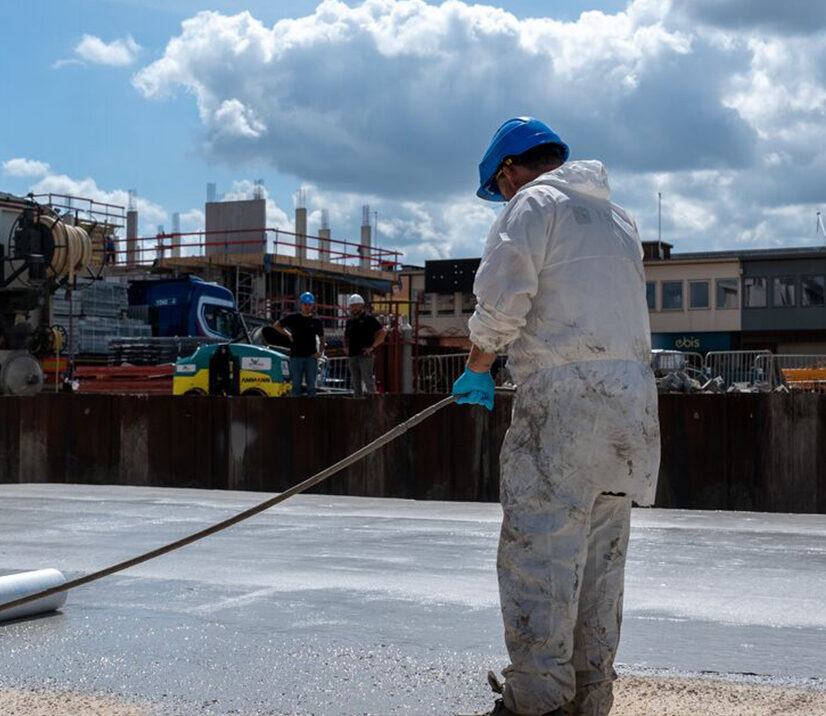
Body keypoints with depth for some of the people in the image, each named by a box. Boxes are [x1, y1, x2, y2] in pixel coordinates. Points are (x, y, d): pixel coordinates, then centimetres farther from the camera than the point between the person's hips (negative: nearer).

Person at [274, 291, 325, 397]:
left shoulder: (316, 321, 9)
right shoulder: (293, 318, 5)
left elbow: (321, 339, 14)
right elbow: (276, 325, 14)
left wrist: (320, 352, -3)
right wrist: (288, 334, 5)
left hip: (311, 357, 1)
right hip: (296, 356, -1)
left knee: (311, 384, 3)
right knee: (296, 384, 2)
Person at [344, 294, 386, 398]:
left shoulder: (368, 318, -2)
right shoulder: (350, 321, 17)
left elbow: (383, 332, -6)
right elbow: (346, 336, 32)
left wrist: (372, 347, -11)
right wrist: (346, 347, 13)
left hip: (365, 355, -7)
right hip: (352, 356, 7)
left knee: (368, 380, -11)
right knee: (356, 383, 9)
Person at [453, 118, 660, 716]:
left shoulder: (535, 203, 1)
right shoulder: (617, 215, 25)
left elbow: (501, 302, -11)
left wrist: (477, 370, 4)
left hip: (564, 397, -8)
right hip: (634, 394, 8)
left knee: (538, 554, -6)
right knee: (601, 556, 12)